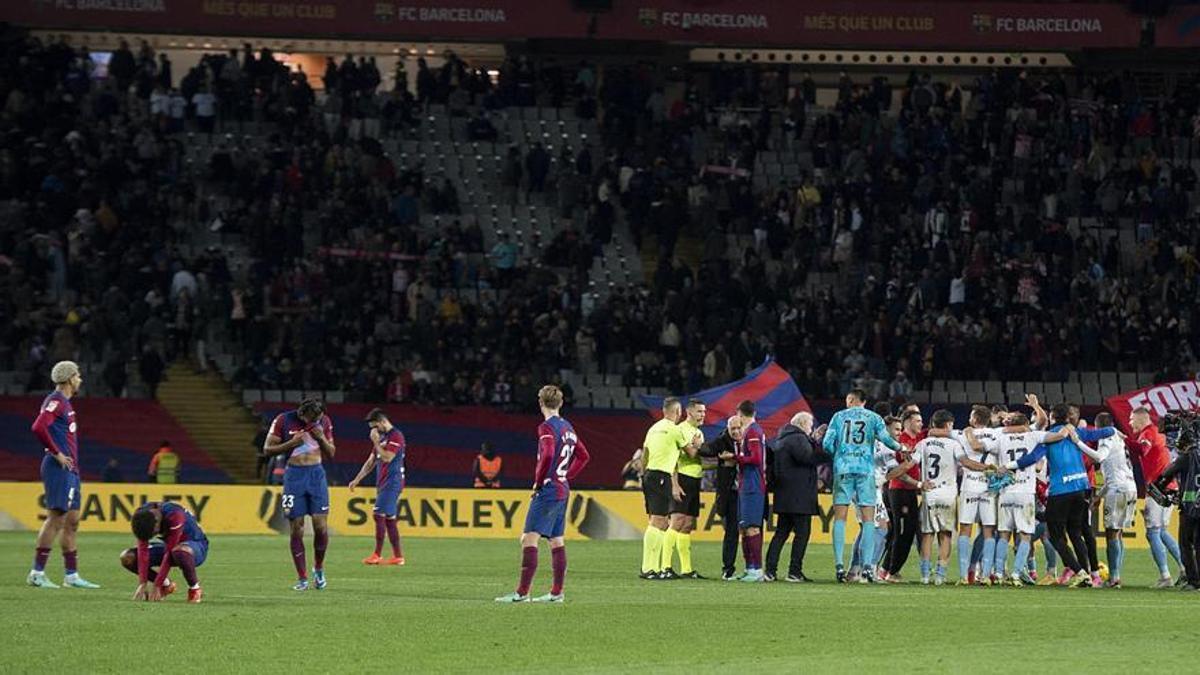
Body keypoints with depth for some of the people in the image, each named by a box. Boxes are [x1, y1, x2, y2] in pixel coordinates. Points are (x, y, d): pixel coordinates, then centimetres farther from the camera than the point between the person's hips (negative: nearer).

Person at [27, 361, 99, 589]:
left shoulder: (64, 403, 19)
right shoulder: (55, 402, -12)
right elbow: (38, 427, -27)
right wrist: (57, 454, -20)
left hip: (70, 470, 10)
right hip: (59, 468, -10)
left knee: (72, 521, 11)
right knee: (56, 518, -11)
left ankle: (71, 575, 14)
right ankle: (37, 573, -11)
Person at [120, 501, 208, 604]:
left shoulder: (174, 515, -34)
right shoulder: (141, 515, -17)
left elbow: (169, 553, -34)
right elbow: (143, 549, -20)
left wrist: (156, 585, -33)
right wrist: (142, 584, -28)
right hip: (168, 545, 6)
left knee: (180, 551, -44)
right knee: (127, 558, -10)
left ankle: (195, 588, -18)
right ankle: (166, 584, 5)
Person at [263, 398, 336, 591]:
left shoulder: (324, 421, 5)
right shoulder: (284, 420, -5)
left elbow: (331, 454, 11)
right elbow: (268, 449, -2)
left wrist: (321, 438, -9)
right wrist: (292, 443, -17)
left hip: (317, 474, 2)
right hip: (294, 475, -2)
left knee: (320, 526, -7)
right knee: (296, 529, -3)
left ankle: (318, 568, 16)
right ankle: (302, 578, 4)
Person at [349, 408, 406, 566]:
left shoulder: (396, 436, -9)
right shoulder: (381, 437, 19)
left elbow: (387, 457, -21)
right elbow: (371, 462, 24)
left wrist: (376, 442, -11)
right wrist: (357, 480, 20)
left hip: (392, 483, -9)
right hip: (383, 483, 9)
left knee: (379, 516, -13)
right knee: (389, 519, 7)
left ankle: (377, 555, -14)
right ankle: (398, 556, 8)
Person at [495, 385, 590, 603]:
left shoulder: (547, 428, -12)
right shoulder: (567, 427, 13)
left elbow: (548, 455, -27)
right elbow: (583, 456, 22)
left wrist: (538, 481, -14)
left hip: (548, 491, -9)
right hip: (563, 491, 9)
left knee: (529, 539, -12)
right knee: (556, 541, 13)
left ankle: (522, 592, -18)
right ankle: (557, 592, 16)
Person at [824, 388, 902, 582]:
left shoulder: (839, 416, 10)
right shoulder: (873, 418, 8)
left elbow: (827, 443, 3)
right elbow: (884, 437, -6)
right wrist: (900, 447, 12)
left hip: (843, 469, 0)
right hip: (865, 469, 0)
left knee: (840, 517, 2)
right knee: (868, 519, 2)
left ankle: (839, 564, -8)